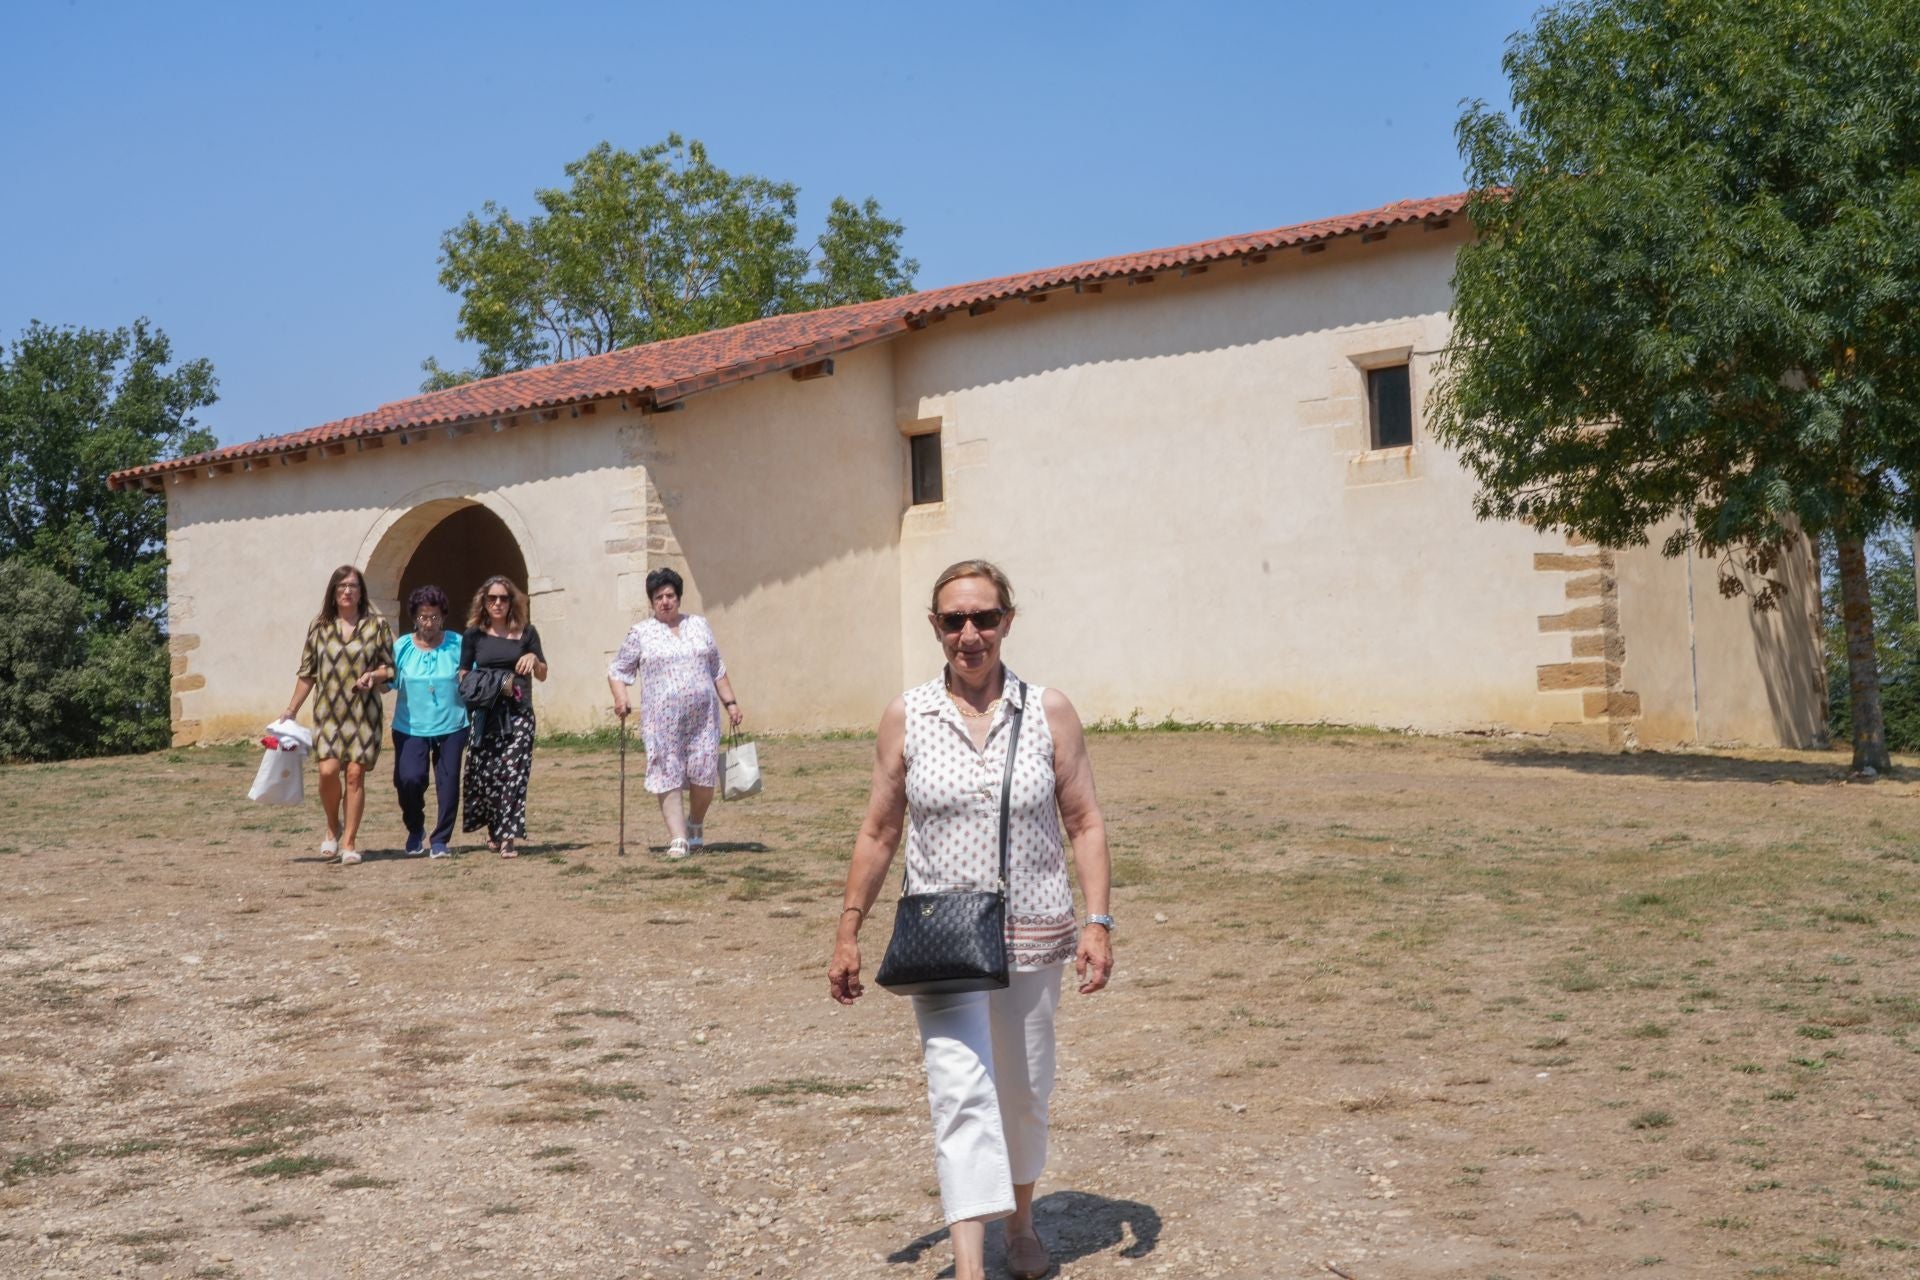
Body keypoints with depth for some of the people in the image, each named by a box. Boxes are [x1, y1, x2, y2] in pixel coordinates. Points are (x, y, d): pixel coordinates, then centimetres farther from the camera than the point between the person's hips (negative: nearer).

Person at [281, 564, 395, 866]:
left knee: (355, 774, -4)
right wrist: (291, 711, 11)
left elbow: (392, 668, 7)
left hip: (363, 713, -1)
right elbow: (307, 673, 12)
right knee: (328, 771, -13)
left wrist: (374, 675, -14)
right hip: (328, 713, 1)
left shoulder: (377, 626, 4)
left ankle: (349, 842, 5)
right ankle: (333, 829, 13)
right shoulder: (319, 627, 8)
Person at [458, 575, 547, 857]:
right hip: (485, 713, 1)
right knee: (484, 773, -1)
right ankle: (494, 828, 22)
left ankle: (507, 836, -9)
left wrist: (534, 659, -8)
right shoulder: (474, 634, 8)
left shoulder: (525, 633, 8)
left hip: (518, 712, -1)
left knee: (513, 772, -11)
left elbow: (542, 675, 13)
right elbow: (463, 676, 9)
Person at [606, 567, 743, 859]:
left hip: (703, 715, 2)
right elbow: (618, 670, 8)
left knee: (704, 773, -2)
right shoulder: (641, 633, 7)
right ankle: (678, 838, -5)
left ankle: (696, 824, 23)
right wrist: (620, 697, -10)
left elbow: (717, 670, 18)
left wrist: (730, 703, 12)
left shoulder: (699, 625, 15)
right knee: (668, 776, -7)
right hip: (662, 720, -2)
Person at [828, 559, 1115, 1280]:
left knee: (1024, 1094, 14)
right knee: (961, 1091, -14)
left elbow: (1085, 825, 1)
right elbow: (878, 832, 6)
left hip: (1031, 935, 1)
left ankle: (1020, 1221, 40)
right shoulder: (906, 718, -1)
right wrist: (848, 932, 4)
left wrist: (1098, 922, -9)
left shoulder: (1050, 713, -2)